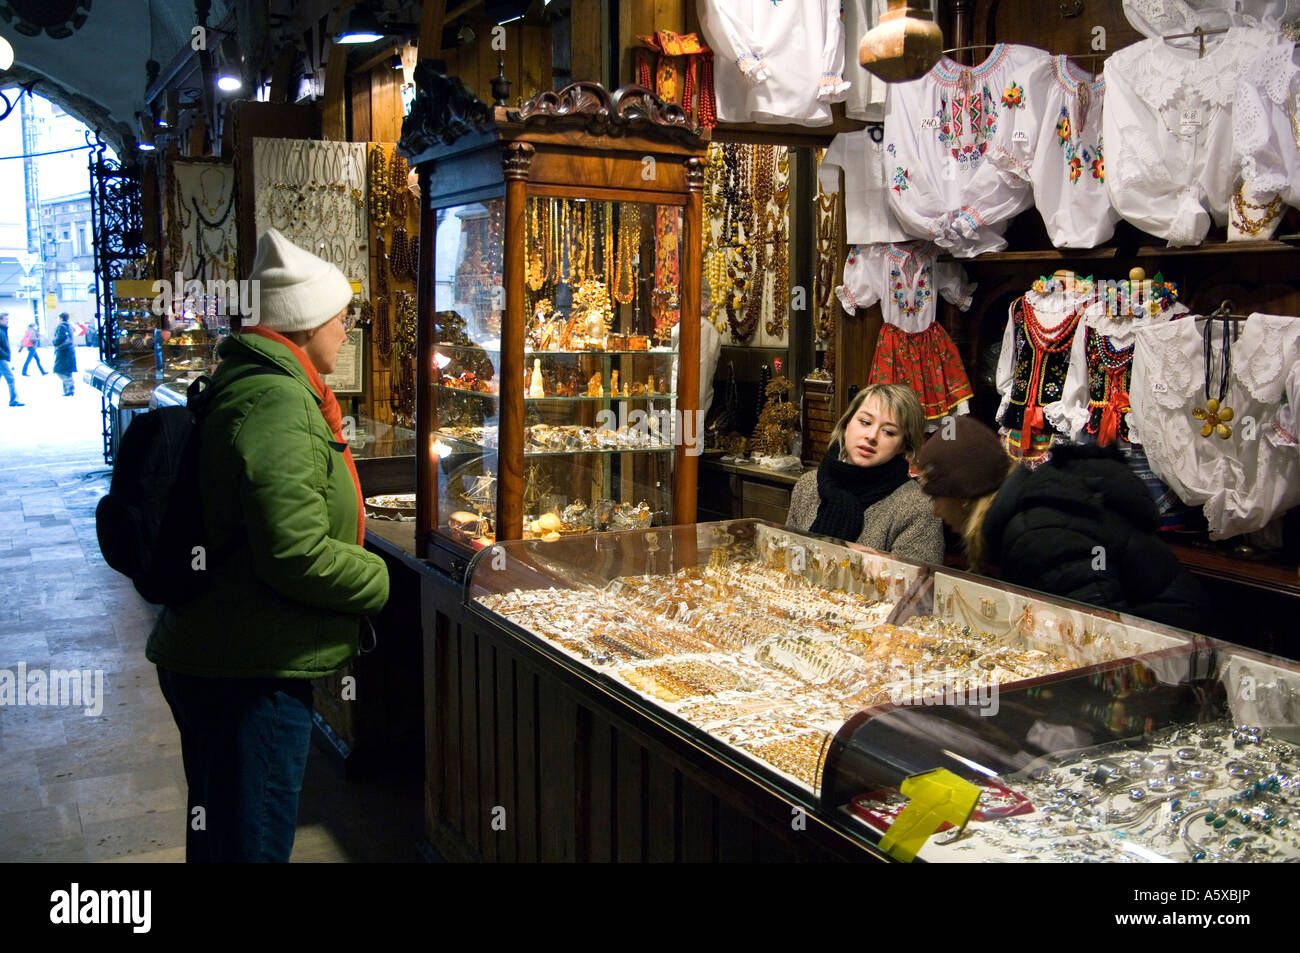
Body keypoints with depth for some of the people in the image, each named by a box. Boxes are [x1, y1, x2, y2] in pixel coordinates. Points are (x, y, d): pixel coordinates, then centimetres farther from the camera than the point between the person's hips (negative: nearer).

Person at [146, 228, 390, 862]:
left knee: (217, 833, 26)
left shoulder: (238, 382, 13)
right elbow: (297, 553, -28)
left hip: (206, 658, 11)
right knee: (254, 841, 3)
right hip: (251, 672, -11)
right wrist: (378, 580, -12)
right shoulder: (277, 403, -22)